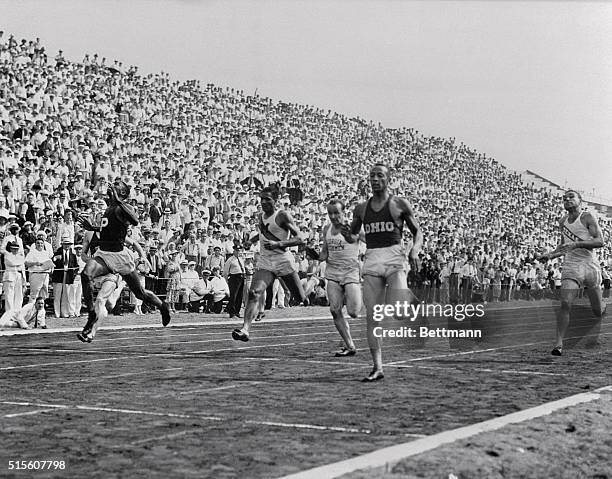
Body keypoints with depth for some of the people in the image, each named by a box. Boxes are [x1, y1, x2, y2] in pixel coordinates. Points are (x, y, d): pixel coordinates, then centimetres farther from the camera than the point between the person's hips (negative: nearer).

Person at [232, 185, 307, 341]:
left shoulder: (282, 216, -9)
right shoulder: (261, 216, 12)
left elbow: (299, 239, -15)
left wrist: (278, 244, -25)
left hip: (283, 261, -4)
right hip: (264, 262, 4)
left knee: (301, 297, 9)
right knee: (254, 293, -20)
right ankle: (245, 329, -32)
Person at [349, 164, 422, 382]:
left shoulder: (400, 204, 5)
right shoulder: (361, 208, 14)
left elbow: (417, 232, 9)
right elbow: (352, 237, 22)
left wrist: (415, 251, -10)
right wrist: (346, 233, -1)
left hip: (394, 258, -3)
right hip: (371, 260, 3)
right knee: (372, 316, -3)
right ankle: (377, 368, 1)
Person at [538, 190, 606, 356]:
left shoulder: (587, 218, -4)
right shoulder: (563, 222, 12)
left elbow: (600, 241, -14)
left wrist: (576, 244, -24)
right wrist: (551, 255, 10)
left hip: (590, 266, -2)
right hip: (570, 267, 2)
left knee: (598, 311, 8)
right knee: (565, 304, -18)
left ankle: (602, 307, 46)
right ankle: (559, 343, -17)